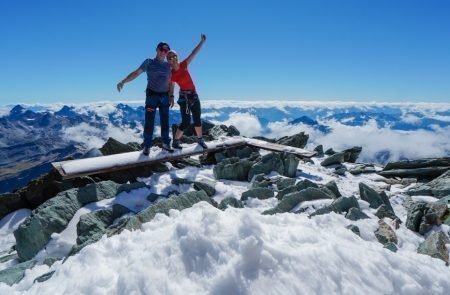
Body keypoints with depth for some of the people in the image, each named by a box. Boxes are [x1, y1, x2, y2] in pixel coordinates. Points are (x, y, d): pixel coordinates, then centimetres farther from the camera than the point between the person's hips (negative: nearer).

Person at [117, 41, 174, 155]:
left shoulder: (168, 65, 9)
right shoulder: (149, 62, 0)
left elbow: (170, 82, 11)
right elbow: (136, 73, -5)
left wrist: (171, 96, 4)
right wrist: (123, 81, -17)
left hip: (165, 96, 3)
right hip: (152, 95, -3)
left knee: (165, 120, 6)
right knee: (149, 121, -6)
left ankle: (166, 143, 17)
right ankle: (147, 146, 1)